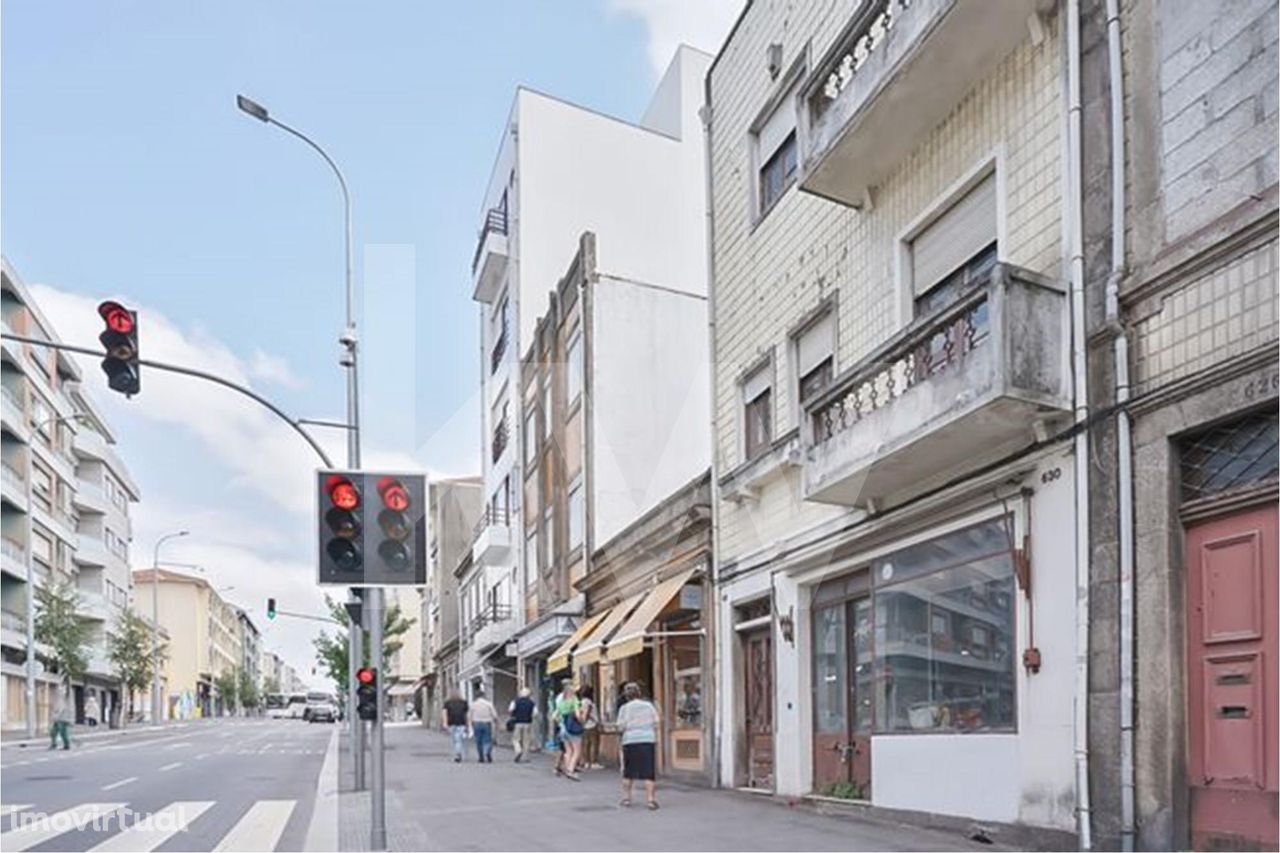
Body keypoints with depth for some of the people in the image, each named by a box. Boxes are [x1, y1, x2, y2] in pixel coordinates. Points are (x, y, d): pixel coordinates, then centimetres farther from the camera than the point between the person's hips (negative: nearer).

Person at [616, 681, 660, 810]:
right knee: (649, 772, 1)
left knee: (628, 772, 14)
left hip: (630, 741, 0)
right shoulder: (649, 705, 5)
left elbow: (621, 728, -4)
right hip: (648, 740, 1)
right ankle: (650, 799, -6)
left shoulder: (625, 708, -1)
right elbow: (656, 724, 4)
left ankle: (626, 797, 20)